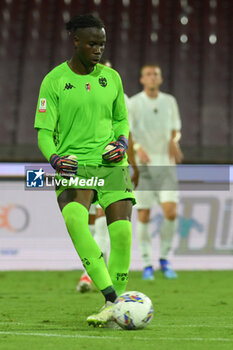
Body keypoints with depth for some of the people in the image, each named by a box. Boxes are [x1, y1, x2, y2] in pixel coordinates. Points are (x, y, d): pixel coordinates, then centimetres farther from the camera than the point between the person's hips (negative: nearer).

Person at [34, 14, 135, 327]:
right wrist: (54, 157, -18)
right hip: (73, 165, -3)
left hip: (111, 163, 3)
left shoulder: (111, 77, 12)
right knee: (74, 217, -32)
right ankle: (112, 299, -35)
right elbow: (44, 130, 1)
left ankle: (115, 305, 1)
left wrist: (122, 141, 2)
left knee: (122, 230, -16)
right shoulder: (54, 80, 1)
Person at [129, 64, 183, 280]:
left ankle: (164, 259, 7)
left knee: (170, 212, -11)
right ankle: (147, 264, 10)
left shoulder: (169, 101, 9)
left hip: (165, 164, 2)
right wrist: (138, 148, -29)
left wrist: (174, 141, -3)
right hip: (142, 165, -2)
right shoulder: (133, 103, -2)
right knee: (143, 216, -3)